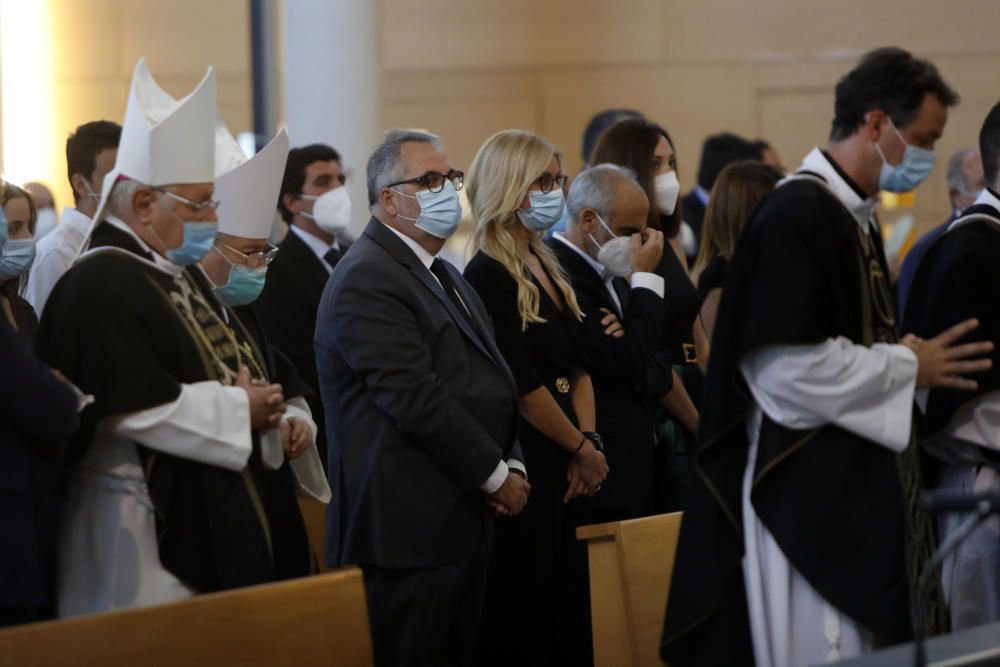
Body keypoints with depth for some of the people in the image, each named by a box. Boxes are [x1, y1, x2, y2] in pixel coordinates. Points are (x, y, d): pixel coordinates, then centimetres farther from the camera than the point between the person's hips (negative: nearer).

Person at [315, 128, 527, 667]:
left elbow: (489, 382, 22)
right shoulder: (367, 280, -12)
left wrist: (513, 465, 5)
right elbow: (416, 399, -19)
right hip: (407, 531, -9)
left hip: (461, 520, 9)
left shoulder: (444, 277, 20)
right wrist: (495, 475, -11)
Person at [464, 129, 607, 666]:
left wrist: (588, 440, -3)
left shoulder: (547, 269, 14)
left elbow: (578, 368, 13)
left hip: (560, 469, 8)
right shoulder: (488, 276, -12)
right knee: (521, 621, -5)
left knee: (565, 609, 9)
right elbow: (523, 387, -15)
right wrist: (583, 450, -6)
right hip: (521, 467, -8)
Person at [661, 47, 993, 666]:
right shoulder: (799, 215, -16)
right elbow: (789, 366, -23)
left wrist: (912, 357, 6)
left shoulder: (856, 217, 15)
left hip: (859, 486, 10)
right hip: (810, 492, -10)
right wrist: (910, 367, -12)